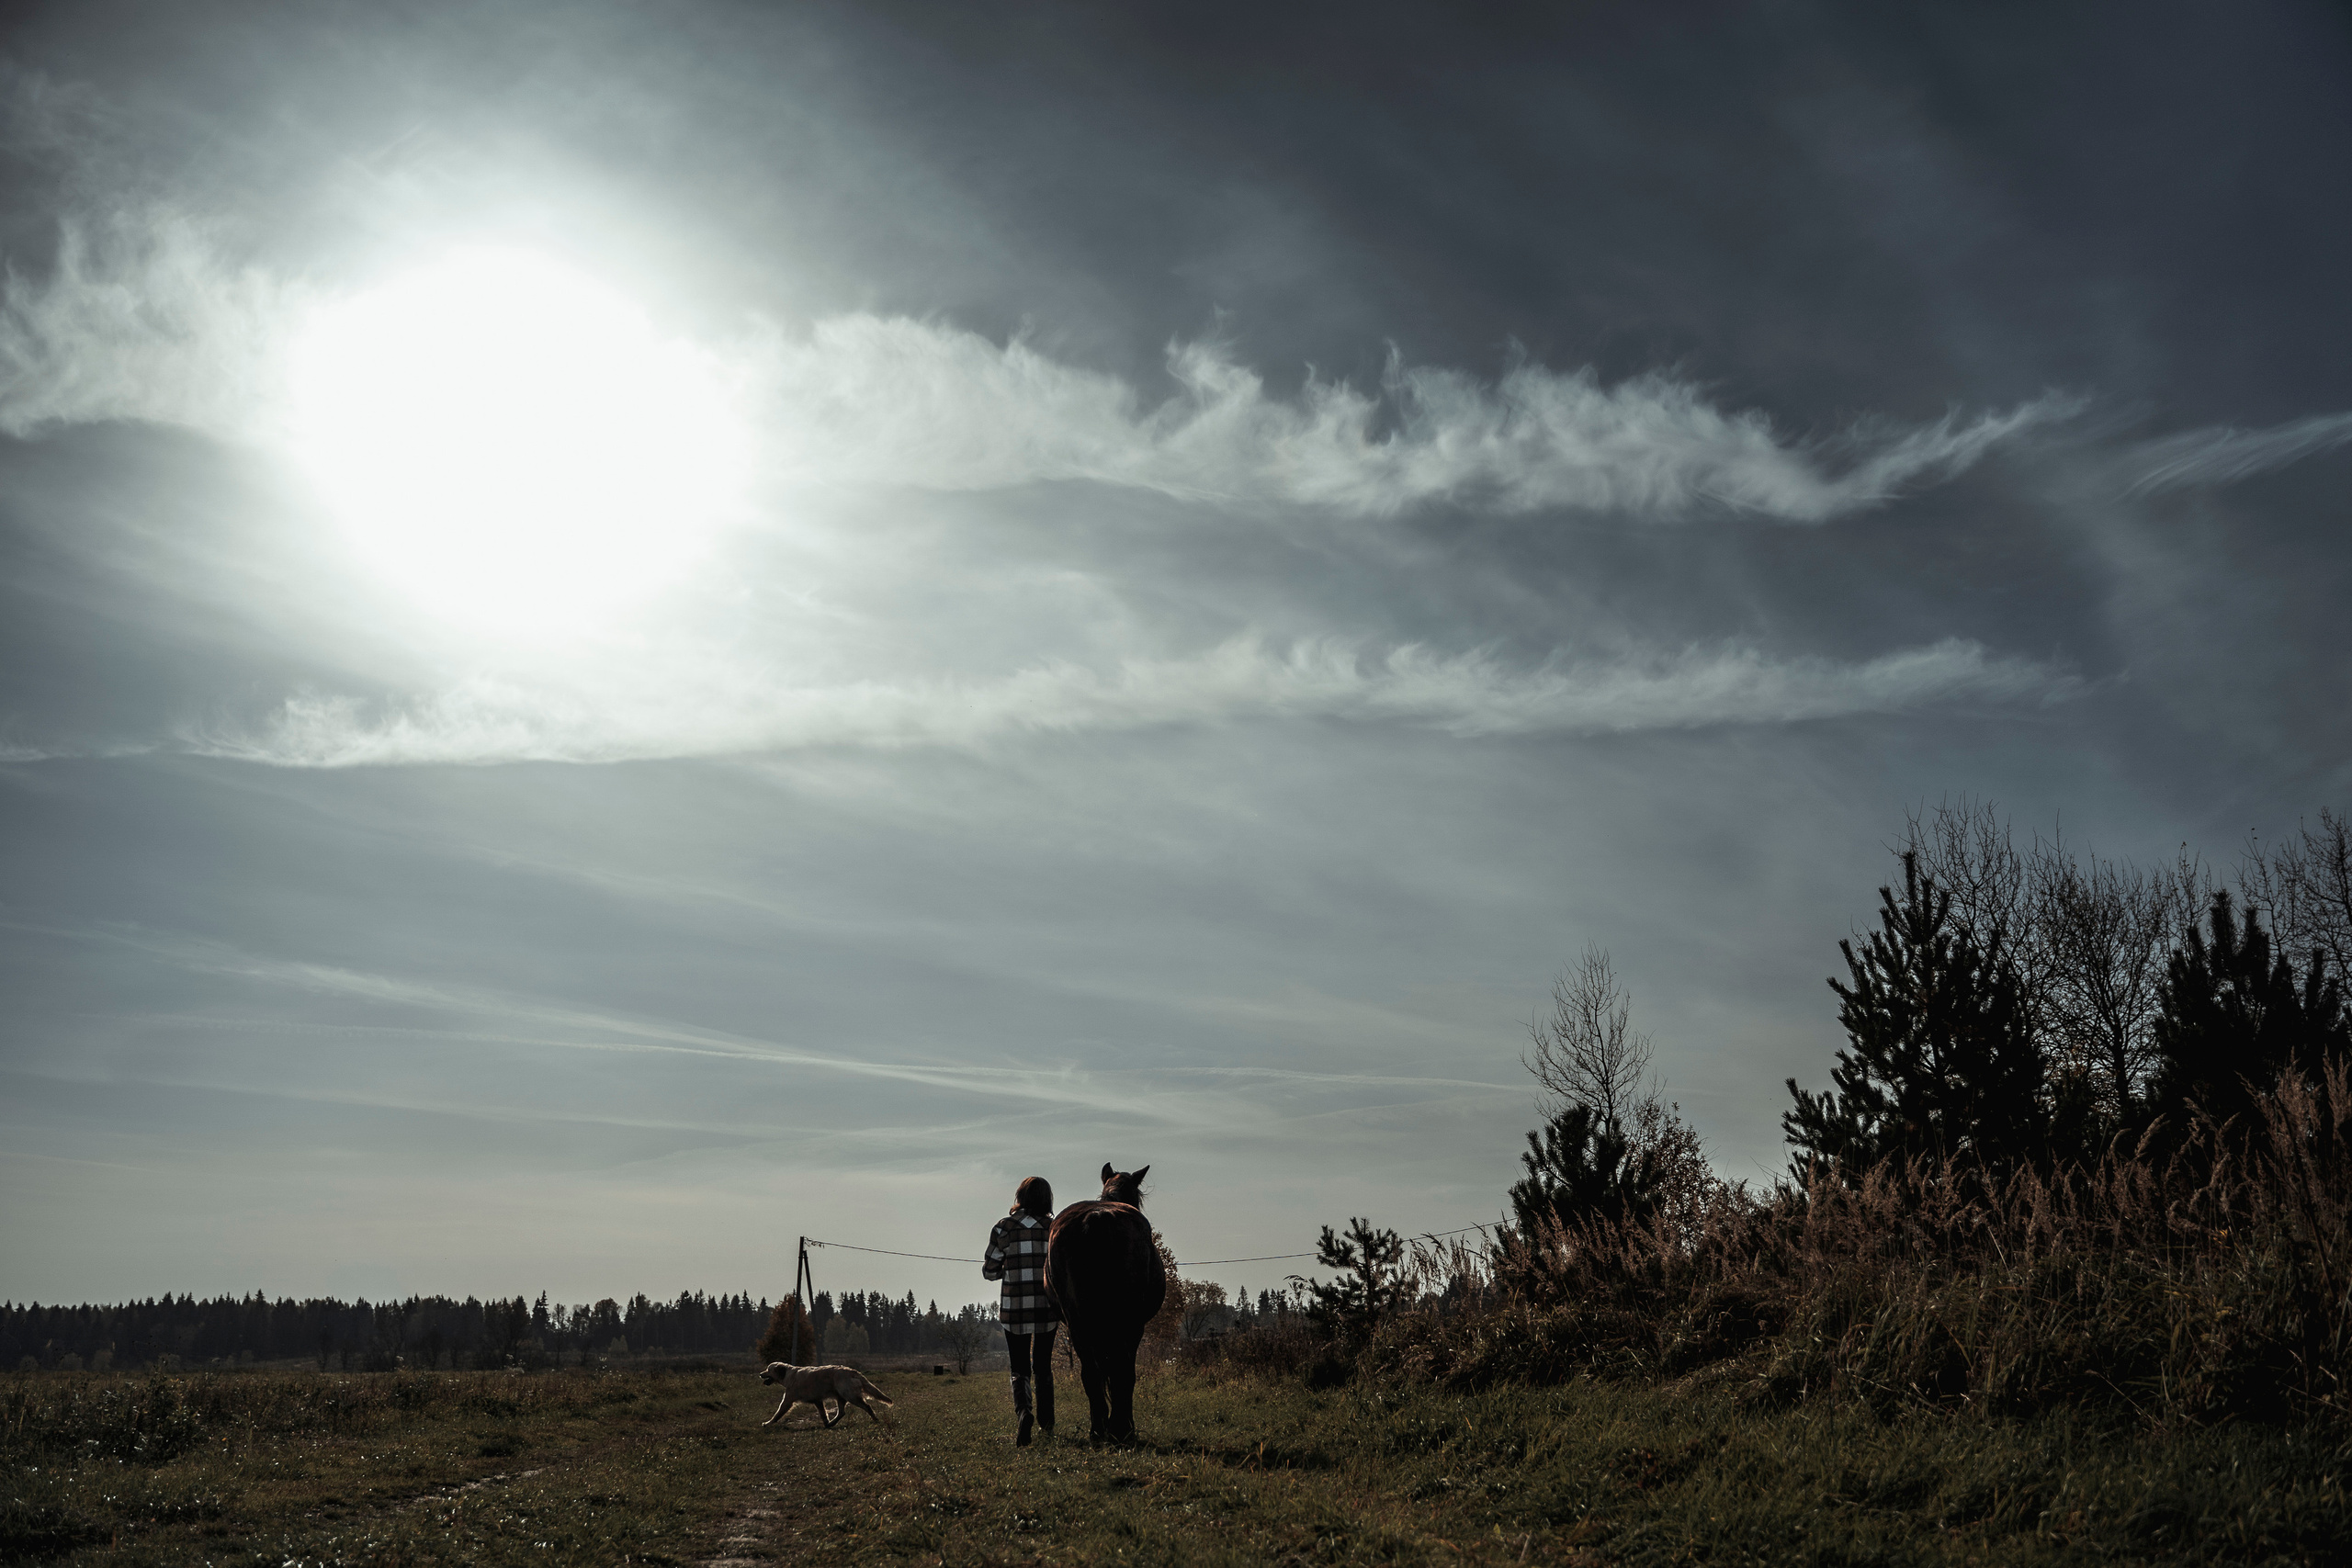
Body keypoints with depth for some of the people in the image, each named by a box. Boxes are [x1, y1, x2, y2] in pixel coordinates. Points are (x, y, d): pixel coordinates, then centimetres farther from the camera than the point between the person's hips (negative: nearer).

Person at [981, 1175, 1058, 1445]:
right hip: (1047, 1308, 1)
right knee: (1043, 1367, 18)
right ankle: (1046, 1424, 23)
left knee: (1019, 1369, 8)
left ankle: (1023, 1410, -19)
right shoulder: (1055, 1229, -3)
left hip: (1013, 1309, -1)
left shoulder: (1003, 1228, -4)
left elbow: (988, 1271, 0)